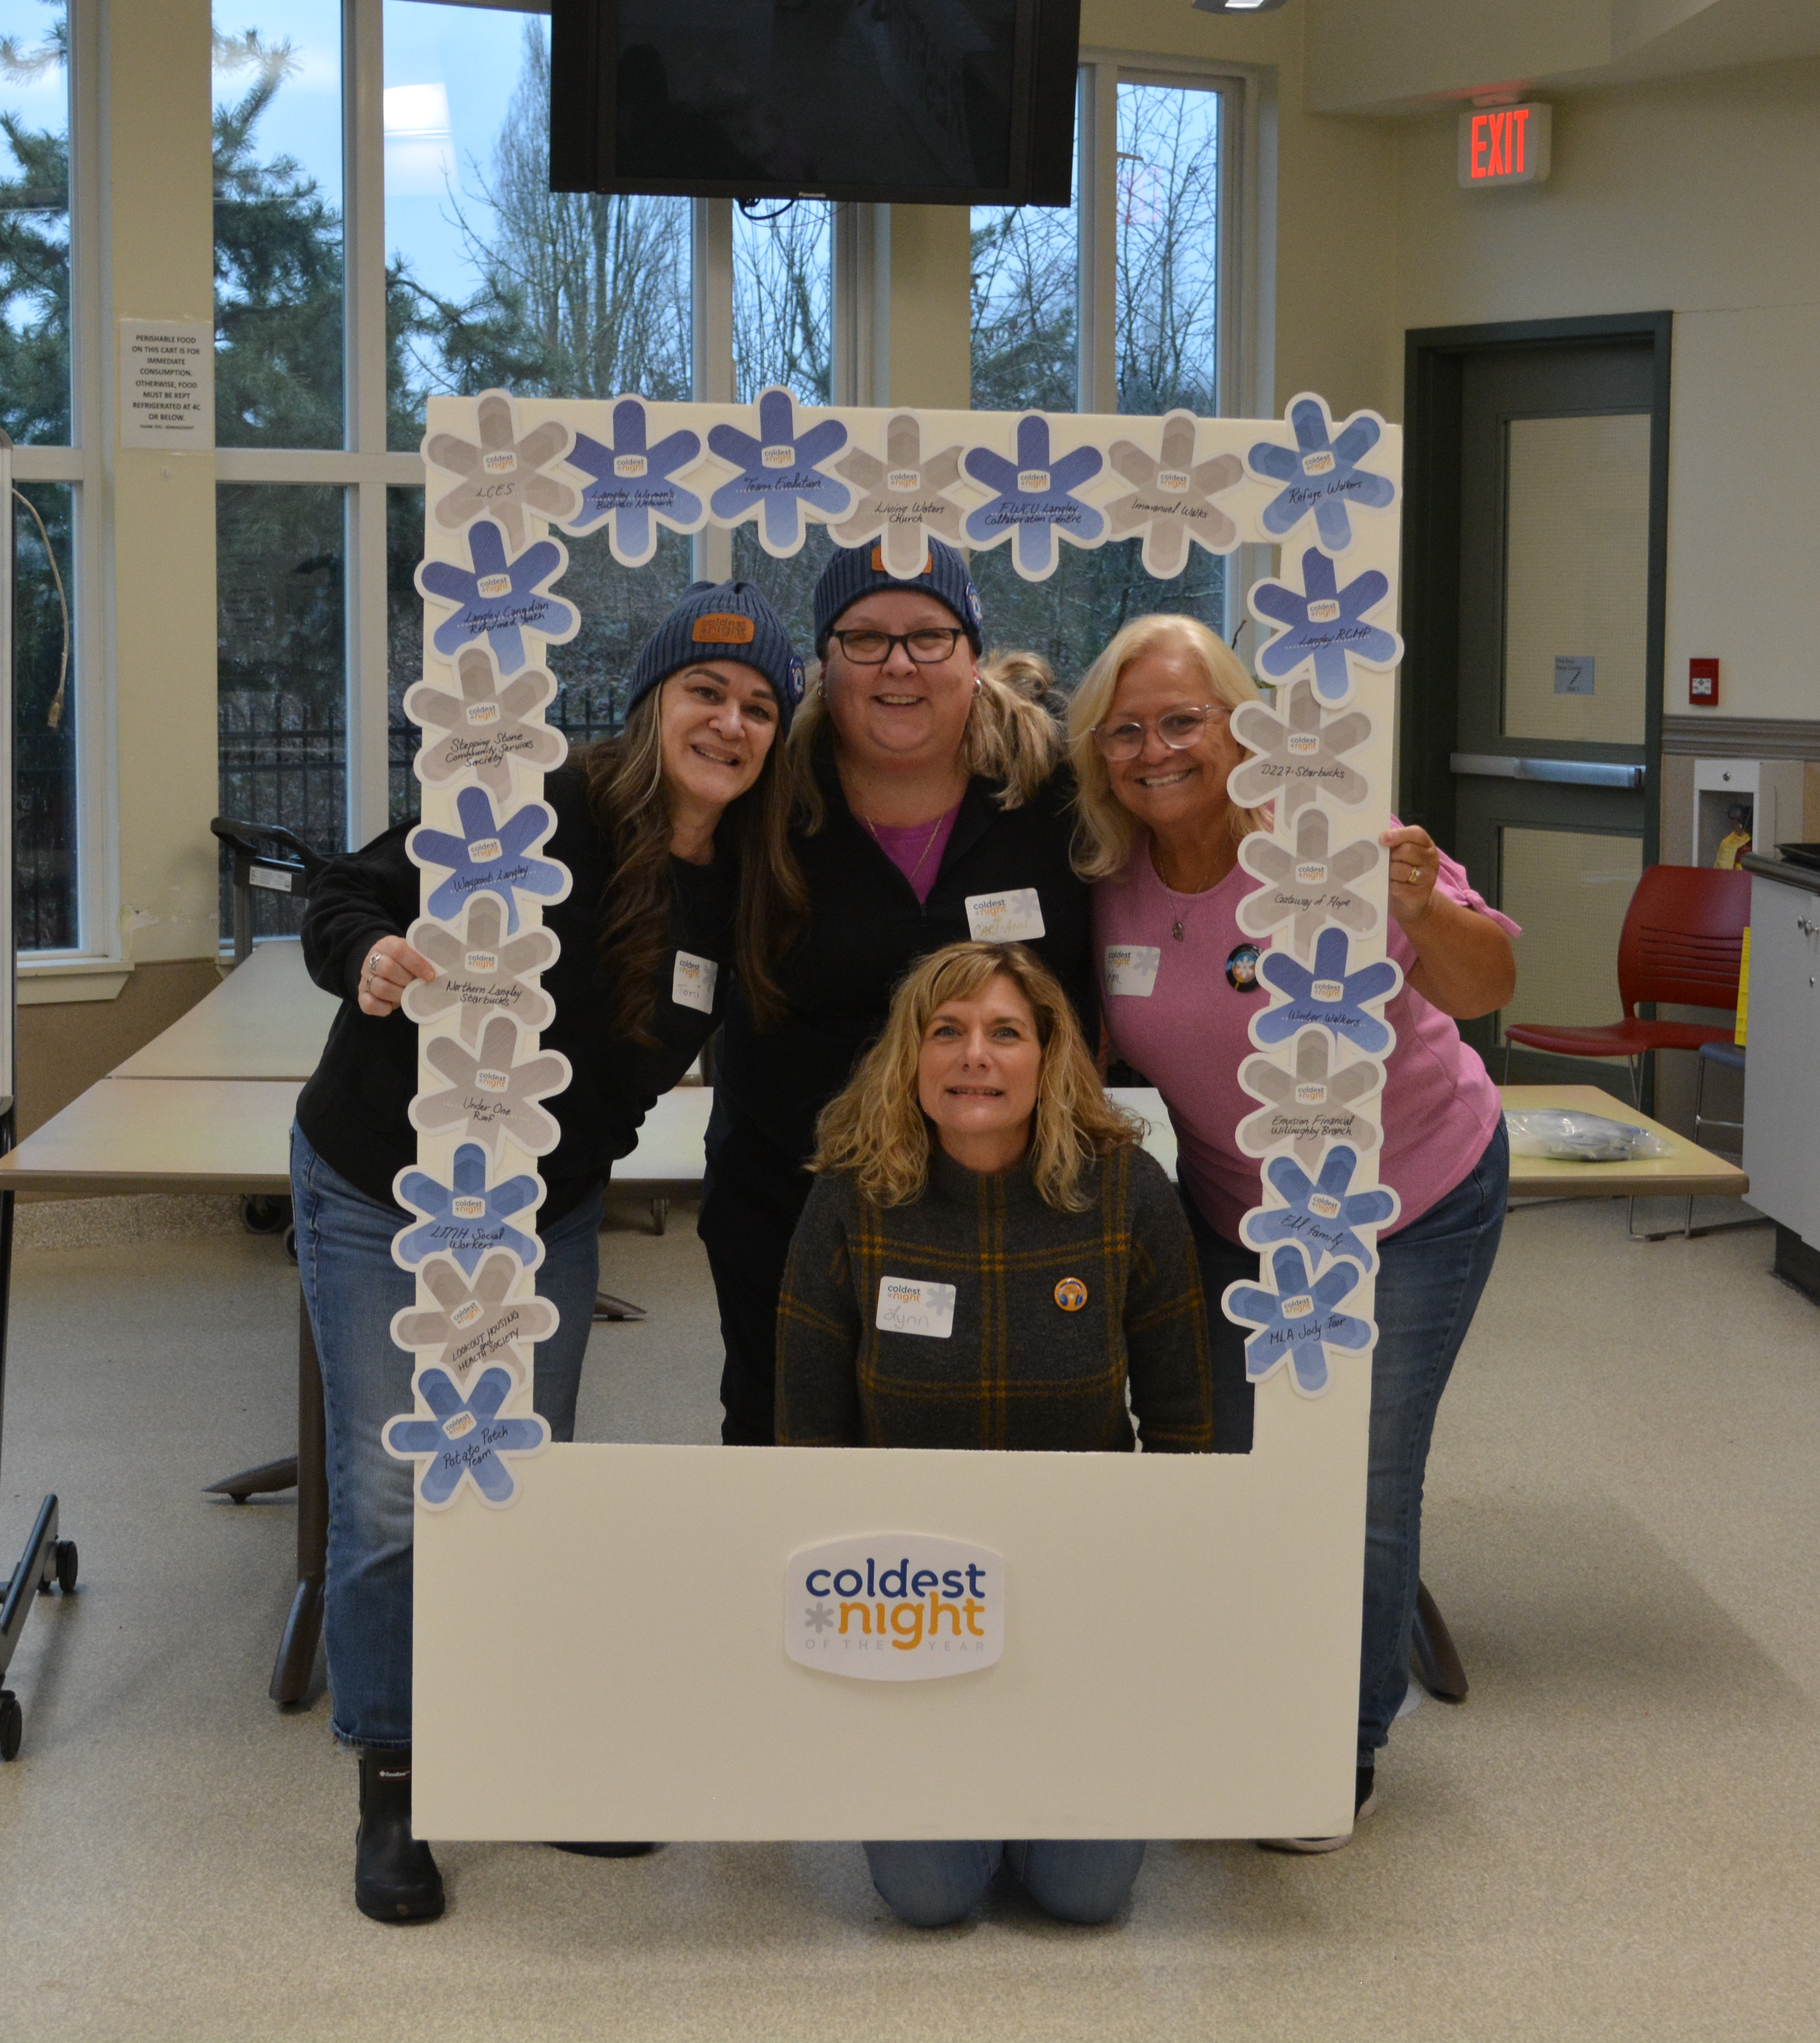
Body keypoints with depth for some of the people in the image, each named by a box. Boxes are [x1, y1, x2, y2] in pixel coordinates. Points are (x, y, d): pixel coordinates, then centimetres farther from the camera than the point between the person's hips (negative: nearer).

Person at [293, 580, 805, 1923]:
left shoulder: (744, 891, -7)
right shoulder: (536, 814, -24)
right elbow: (345, 900, -22)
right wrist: (373, 957, -40)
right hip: (381, 1196, -5)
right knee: (390, 1501, -1)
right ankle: (390, 1793, 14)